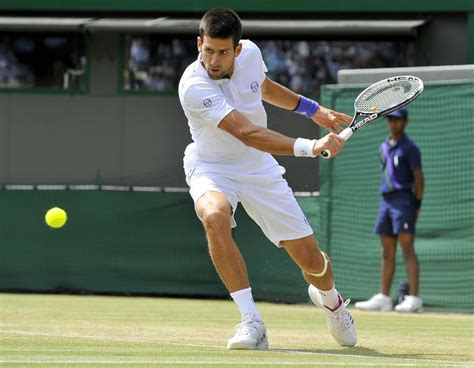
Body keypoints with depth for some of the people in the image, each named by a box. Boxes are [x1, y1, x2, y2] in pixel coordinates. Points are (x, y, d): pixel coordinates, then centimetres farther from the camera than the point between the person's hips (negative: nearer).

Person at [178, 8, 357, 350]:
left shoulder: (250, 53, -11)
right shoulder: (194, 87, -31)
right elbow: (248, 134, -39)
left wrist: (312, 108, 21)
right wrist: (310, 147, -47)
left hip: (260, 169, 5)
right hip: (212, 169, -5)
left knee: (311, 260, 2)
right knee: (215, 217, -40)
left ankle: (329, 299, 41)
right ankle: (251, 322, -32)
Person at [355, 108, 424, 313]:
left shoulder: (409, 148, -3)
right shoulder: (385, 147, 18)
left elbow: (418, 177, -6)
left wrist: (417, 205, -12)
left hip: (403, 199, -8)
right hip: (386, 200, 8)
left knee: (407, 248, -13)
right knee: (387, 252, 8)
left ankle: (414, 299, -19)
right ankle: (383, 298, 11)